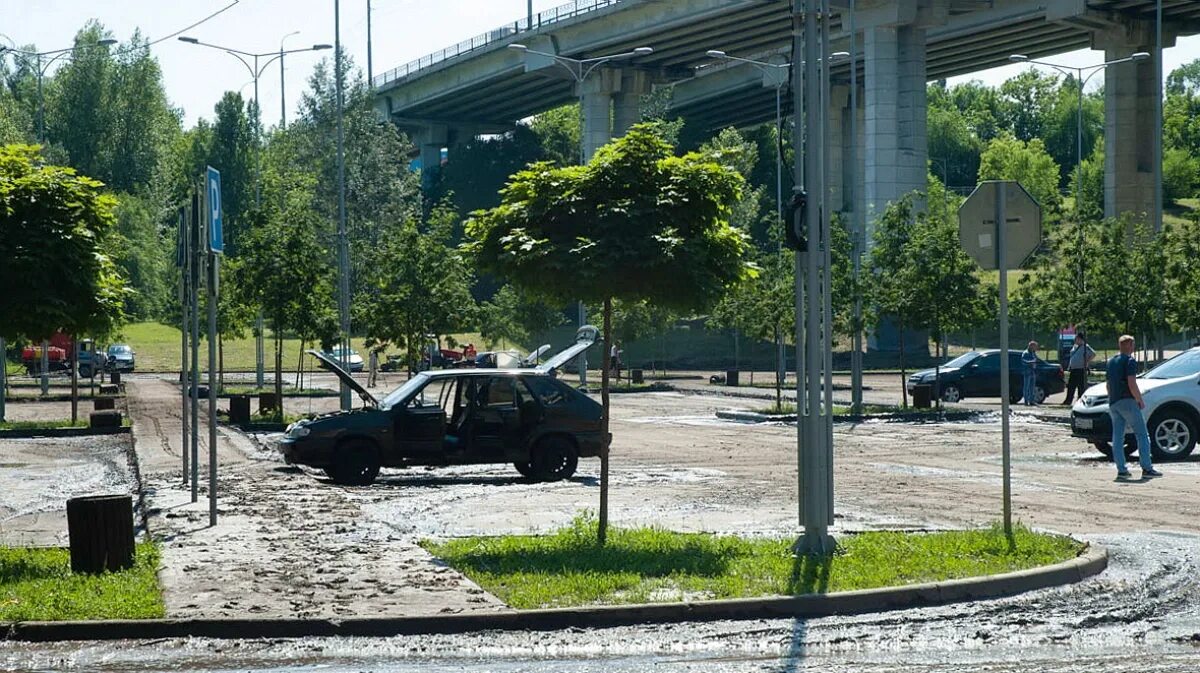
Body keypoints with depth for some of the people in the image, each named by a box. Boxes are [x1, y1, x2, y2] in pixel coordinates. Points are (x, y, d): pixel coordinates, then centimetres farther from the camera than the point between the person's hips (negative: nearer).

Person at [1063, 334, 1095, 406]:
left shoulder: (1085, 347, -8)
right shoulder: (1074, 347, 16)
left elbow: (1093, 354, -15)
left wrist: (1087, 362, -16)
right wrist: (1069, 367, 17)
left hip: (1081, 370, -8)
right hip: (1073, 370, 8)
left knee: (1081, 386, -3)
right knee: (1070, 386, 7)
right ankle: (1068, 401, 11)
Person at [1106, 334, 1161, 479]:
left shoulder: (1111, 362, 17)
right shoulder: (1130, 361, -8)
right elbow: (1132, 384, -16)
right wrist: (1140, 400, -6)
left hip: (1113, 403, 8)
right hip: (1127, 402, -8)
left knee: (1117, 437, 5)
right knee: (1142, 435, -4)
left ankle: (1121, 470, 2)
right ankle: (1147, 468, -10)